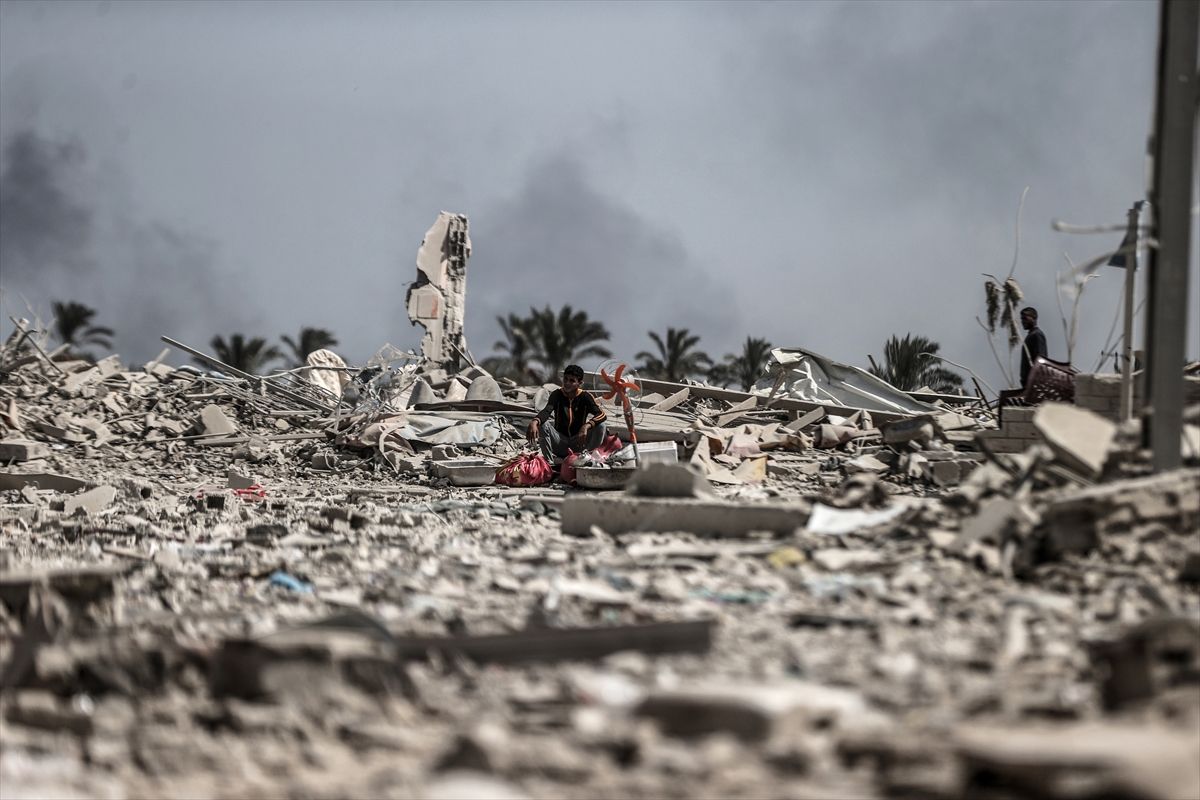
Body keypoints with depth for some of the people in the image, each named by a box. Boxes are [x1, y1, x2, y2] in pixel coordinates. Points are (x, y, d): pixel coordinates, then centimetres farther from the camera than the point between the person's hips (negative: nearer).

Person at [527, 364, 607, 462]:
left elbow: (602, 415, -20)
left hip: (578, 443, 0)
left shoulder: (585, 397, -5)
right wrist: (534, 422, -47)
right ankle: (549, 463, -25)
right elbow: (546, 411, -23)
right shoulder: (557, 395, -3)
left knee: (600, 426, -24)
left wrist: (586, 427, -39)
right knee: (542, 425, -25)